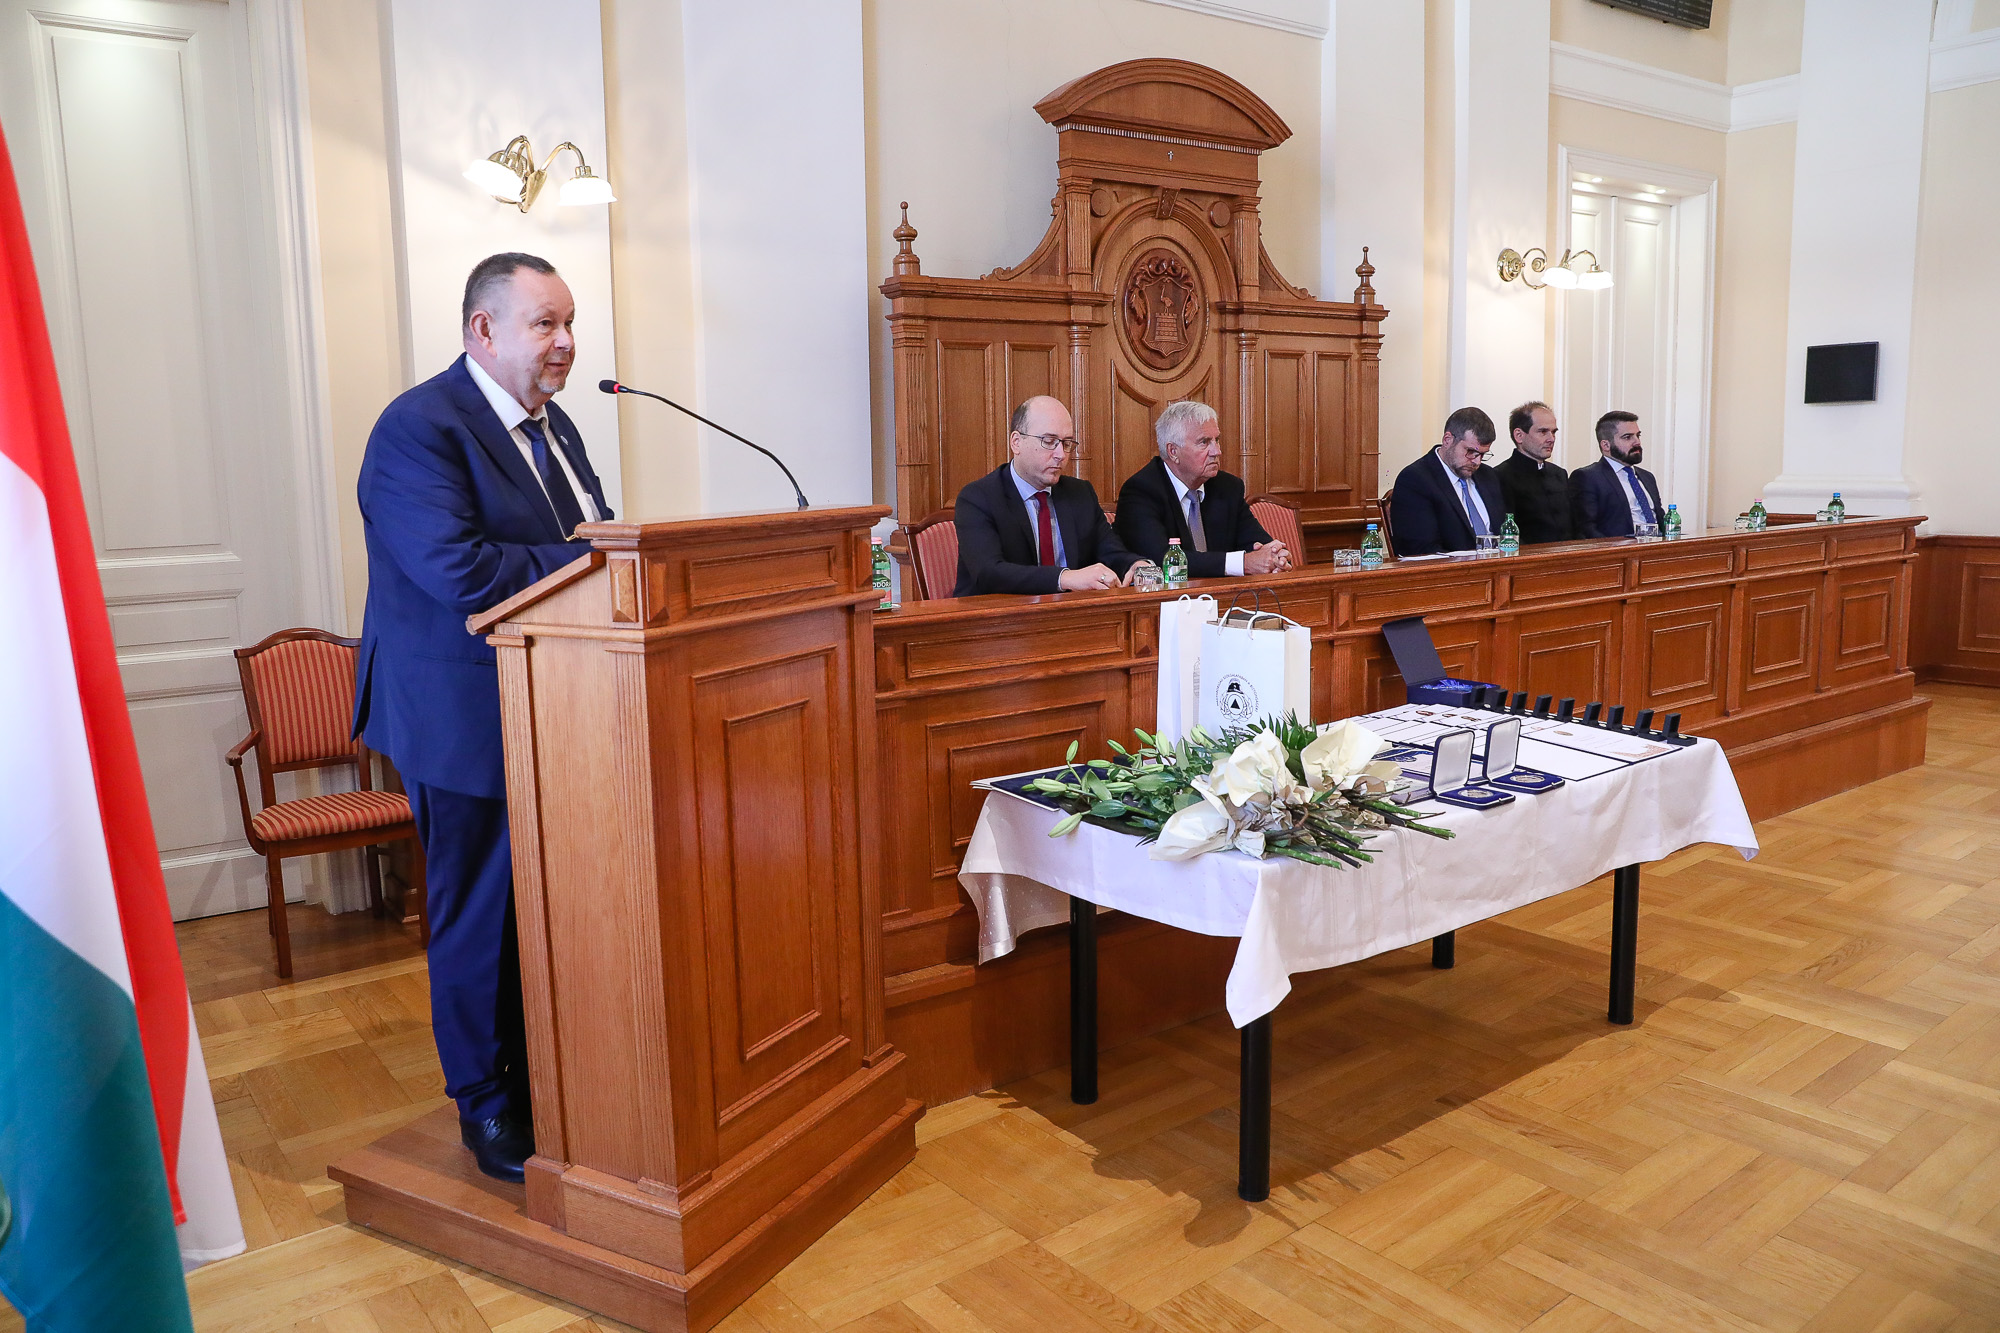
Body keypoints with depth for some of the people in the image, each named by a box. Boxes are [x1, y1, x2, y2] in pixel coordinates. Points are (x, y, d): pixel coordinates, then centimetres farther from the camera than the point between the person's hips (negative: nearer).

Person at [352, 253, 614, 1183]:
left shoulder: (550, 424, 13)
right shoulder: (418, 428, -15)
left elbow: (589, 542, 12)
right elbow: (461, 572, -27)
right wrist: (595, 561, -22)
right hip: (467, 719, -8)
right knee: (478, 916, 6)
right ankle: (487, 1105, 23)